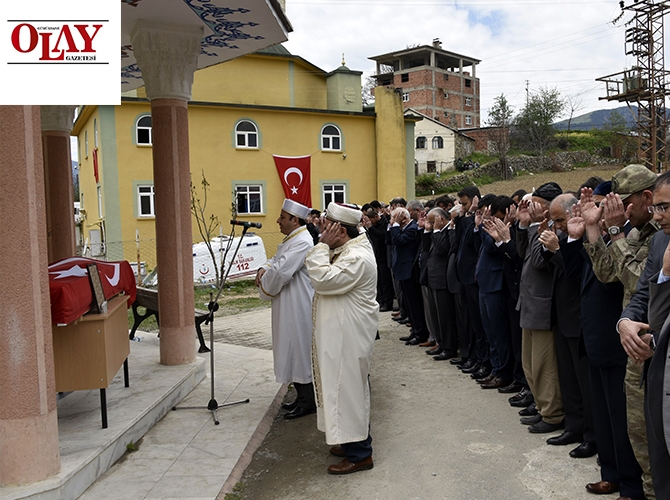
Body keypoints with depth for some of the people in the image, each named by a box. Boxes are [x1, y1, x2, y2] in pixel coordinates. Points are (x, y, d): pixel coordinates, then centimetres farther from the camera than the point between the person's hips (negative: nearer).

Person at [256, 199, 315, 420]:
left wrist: (264, 286, -9)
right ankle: (302, 396, 27)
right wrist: (264, 268, -4)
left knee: (299, 349, -2)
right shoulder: (291, 239, 13)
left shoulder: (302, 242, -20)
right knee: (293, 350, 15)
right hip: (289, 307, 10)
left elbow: (281, 271, -26)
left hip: (298, 308, -10)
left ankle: (308, 401, 10)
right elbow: (276, 261, 18)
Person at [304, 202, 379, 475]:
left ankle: (359, 454, 8)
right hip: (341, 333, 11)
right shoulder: (345, 250, 12)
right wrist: (324, 247, 3)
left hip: (349, 336, -11)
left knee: (348, 388, -3)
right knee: (348, 387, 19)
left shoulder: (357, 257, -22)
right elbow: (321, 273, 14)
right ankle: (353, 440, 33)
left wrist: (323, 246, -20)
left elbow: (322, 279, -28)